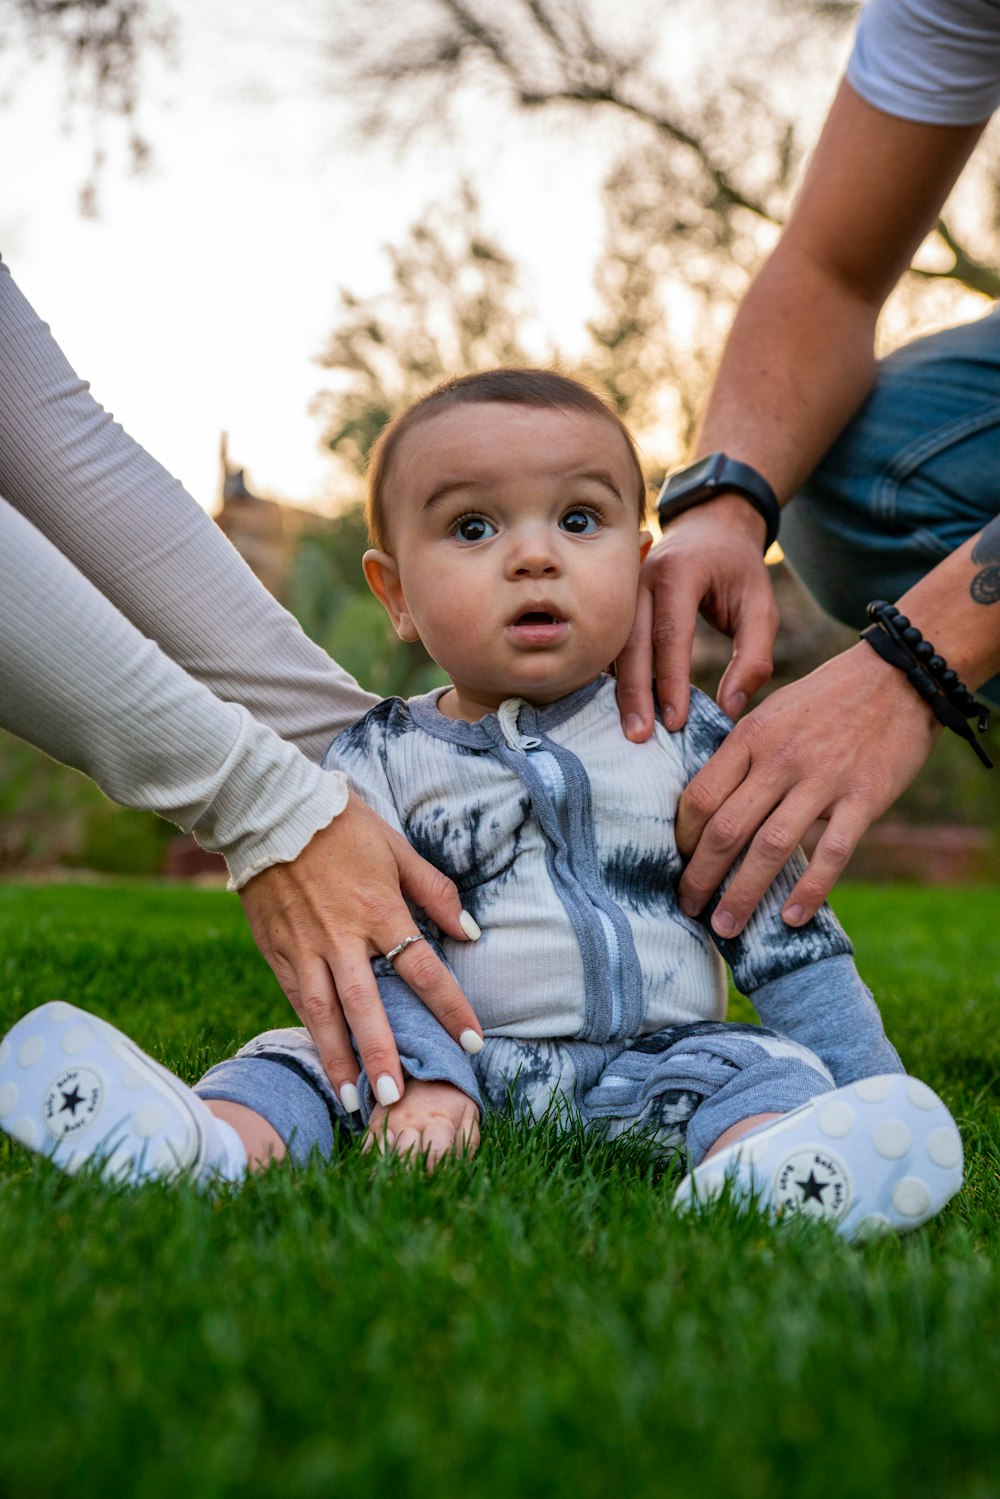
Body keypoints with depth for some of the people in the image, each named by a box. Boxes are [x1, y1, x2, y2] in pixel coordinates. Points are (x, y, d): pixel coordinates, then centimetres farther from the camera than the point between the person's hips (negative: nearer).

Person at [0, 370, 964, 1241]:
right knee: (303, 1056, -16)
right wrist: (418, 1077, -21)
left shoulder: (681, 735, 5)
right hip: (457, 1058, 1)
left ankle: (758, 1175, -54)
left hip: (651, 1058, 0)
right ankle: (215, 1141, -43)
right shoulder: (382, 758, 3)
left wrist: (868, 1081, 6)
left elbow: (778, 919, 9)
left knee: (761, 1067, -25)